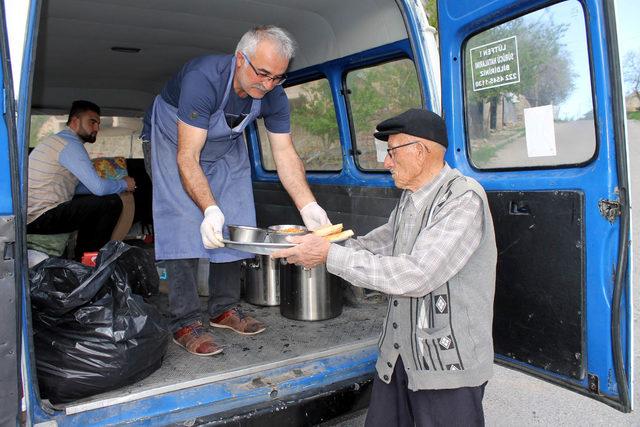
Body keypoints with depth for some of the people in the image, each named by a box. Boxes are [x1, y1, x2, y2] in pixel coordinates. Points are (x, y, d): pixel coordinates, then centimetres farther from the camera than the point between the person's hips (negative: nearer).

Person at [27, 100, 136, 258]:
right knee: (112, 202, -14)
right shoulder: (70, 144, -13)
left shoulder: (58, 139, 19)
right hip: (42, 218, -11)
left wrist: (119, 185, 12)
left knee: (93, 201, 24)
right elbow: (99, 188, -20)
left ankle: (82, 255, 22)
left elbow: (76, 187, 19)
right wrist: (124, 184, 1)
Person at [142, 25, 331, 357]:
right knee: (184, 226, -16)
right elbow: (187, 157, -38)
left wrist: (309, 207, -28)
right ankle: (185, 322, -9)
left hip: (226, 148, 5)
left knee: (235, 226, -1)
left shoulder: (273, 95, -21)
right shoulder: (202, 78, -38)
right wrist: (210, 209, -50)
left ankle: (224, 309, 12)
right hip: (175, 141, -5)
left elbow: (285, 154, -18)